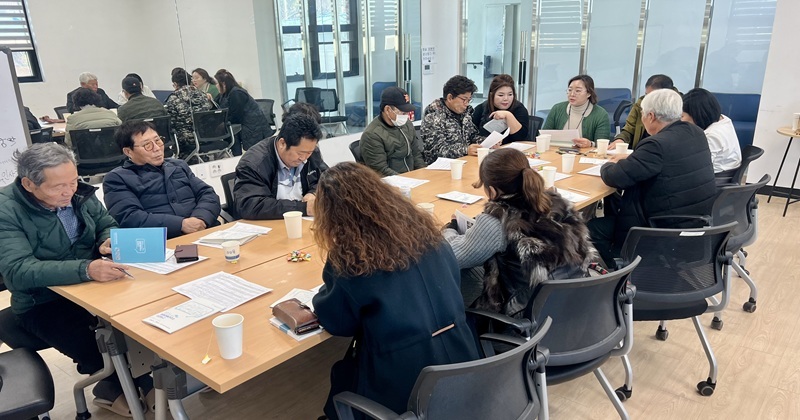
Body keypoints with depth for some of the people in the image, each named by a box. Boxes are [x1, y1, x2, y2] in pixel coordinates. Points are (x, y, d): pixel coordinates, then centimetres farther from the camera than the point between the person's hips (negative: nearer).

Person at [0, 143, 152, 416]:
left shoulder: (80, 193, -3)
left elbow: (107, 225, 12)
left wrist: (108, 242, -13)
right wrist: (86, 269, -44)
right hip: (42, 304, -5)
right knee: (95, 351, -26)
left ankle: (114, 387, 4)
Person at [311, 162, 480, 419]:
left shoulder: (347, 258, -16)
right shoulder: (422, 228, -2)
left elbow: (337, 323, -3)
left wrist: (332, 287, 14)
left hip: (405, 383, -5)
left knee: (341, 374, 24)